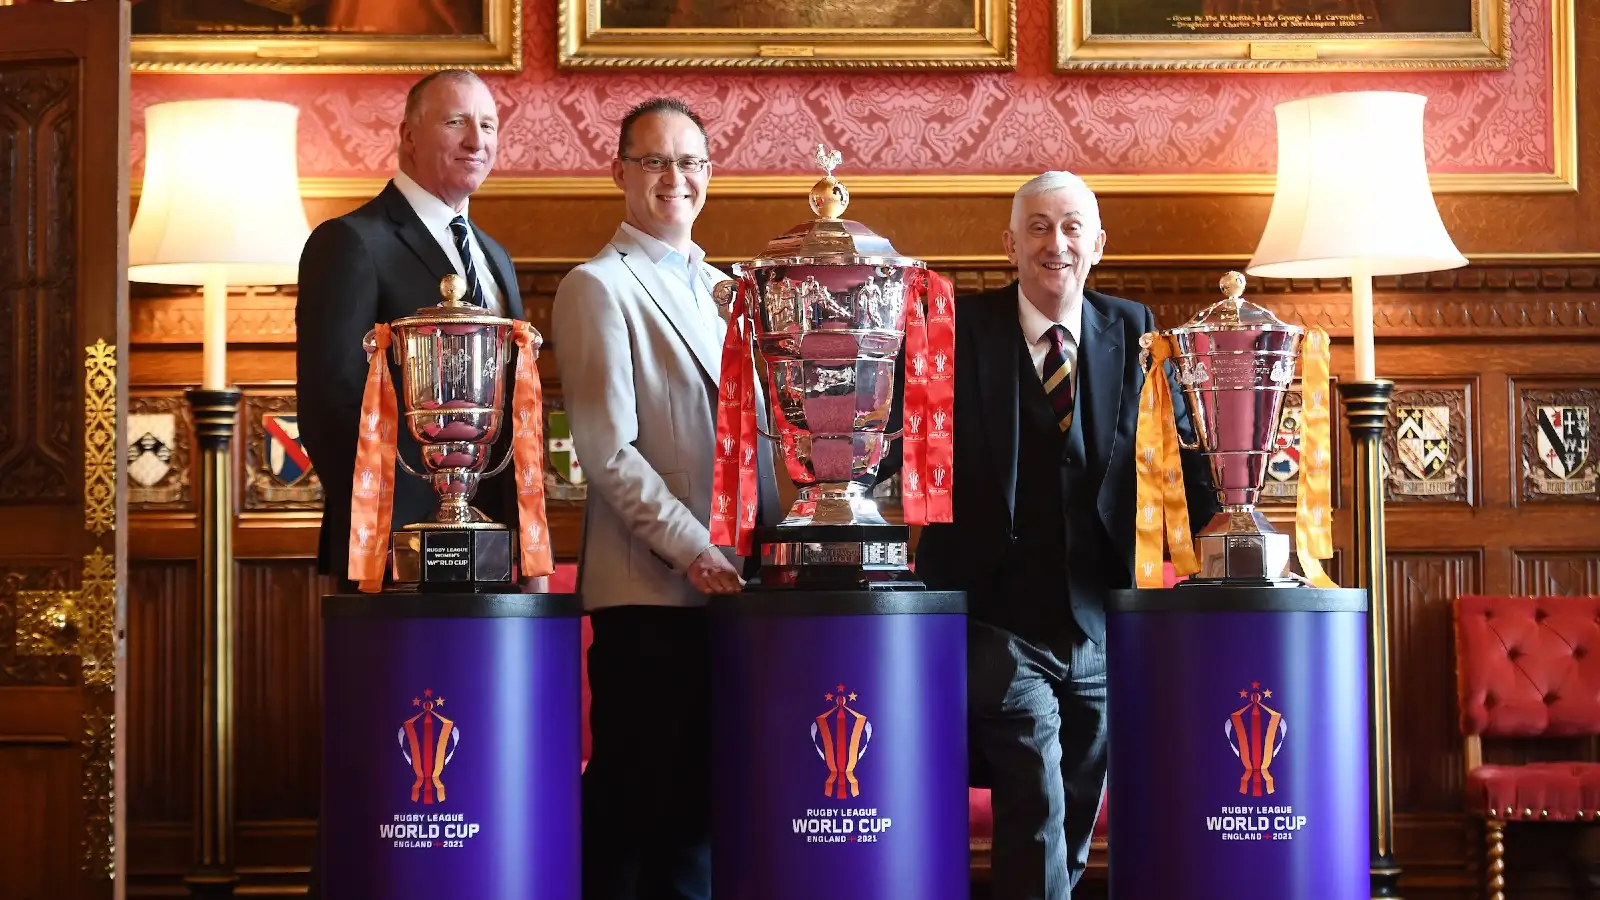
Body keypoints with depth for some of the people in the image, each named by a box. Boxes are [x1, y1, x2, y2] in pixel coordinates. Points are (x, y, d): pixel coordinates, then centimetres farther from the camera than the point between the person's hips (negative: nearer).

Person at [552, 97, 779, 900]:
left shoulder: (723, 291, 19)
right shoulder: (598, 286, -3)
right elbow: (609, 451, -11)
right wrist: (694, 551, -16)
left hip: (730, 584, 7)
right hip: (652, 591, -7)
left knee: (699, 804, 9)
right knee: (632, 804, -3)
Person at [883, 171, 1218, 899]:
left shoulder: (1132, 332, 7)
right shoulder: (958, 327, -3)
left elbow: (1179, 449, 0)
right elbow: (896, 439, -10)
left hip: (1101, 627, 4)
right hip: (998, 627, -4)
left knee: (1073, 834, 13)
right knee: (1037, 823, -11)